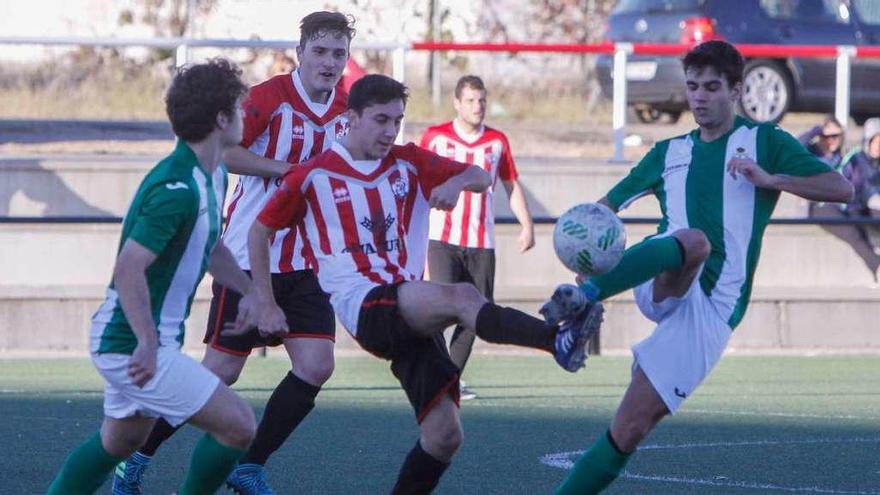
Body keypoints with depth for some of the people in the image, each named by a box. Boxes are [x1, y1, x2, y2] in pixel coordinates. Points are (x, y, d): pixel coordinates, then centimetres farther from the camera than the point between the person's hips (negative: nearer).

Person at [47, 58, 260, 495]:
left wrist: (247, 290, 20)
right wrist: (148, 343, -37)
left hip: (124, 340, 11)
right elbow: (129, 269, -32)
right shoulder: (176, 189, -25)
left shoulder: (214, 177, 8)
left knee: (120, 440, 26)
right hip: (132, 342, -11)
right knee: (237, 426, -12)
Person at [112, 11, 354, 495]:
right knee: (221, 371, -2)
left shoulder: (344, 109, 5)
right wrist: (286, 168, -26)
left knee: (316, 367, -7)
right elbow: (221, 150, -24)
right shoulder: (271, 96, -14)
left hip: (305, 264, 6)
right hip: (248, 256, -6)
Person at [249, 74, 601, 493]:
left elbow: (482, 177, 11)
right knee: (463, 296, -35)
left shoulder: (409, 163, 15)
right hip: (363, 305, -6)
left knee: (444, 435, -6)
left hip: (414, 312, 6)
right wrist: (266, 306, 8)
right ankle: (557, 340, -57)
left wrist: (456, 182, -13)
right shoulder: (314, 175, 4)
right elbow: (260, 231, 12)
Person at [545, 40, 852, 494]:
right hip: (664, 287, 1)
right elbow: (608, 206, 23)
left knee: (629, 431, -11)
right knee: (694, 241, -37)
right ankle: (583, 295, -57)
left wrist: (770, 179, -13)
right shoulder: (669, 153, 21)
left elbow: (841, 188, 1)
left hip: (711, 307, -1)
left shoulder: (764, 142, 10)